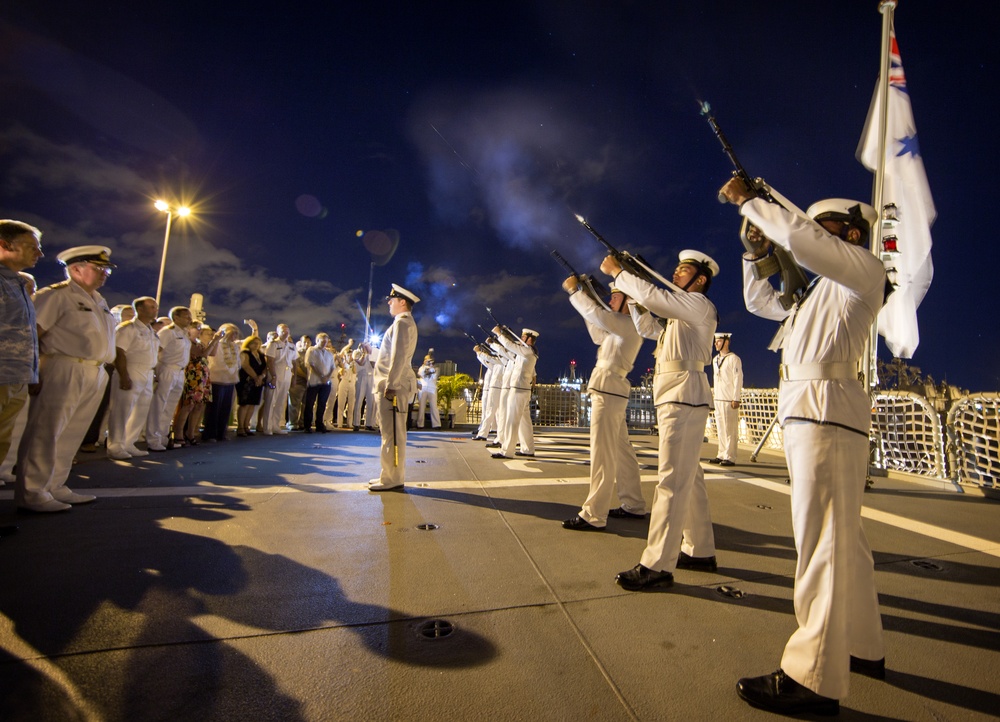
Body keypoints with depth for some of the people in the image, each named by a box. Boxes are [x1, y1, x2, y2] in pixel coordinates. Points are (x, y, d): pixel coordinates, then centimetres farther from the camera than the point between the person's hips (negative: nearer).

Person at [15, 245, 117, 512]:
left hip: (95, 374, 8)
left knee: (72, 435, 10)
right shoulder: (56, 295, -5)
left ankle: (55, 487, 19)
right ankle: (31, 492, 7)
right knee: (45, 432, -1)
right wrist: (33, 372, -17)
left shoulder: (99, 301, 19)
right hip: (64, 371, -7)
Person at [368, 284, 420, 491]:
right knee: (392, 432, 13)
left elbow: (398, 357, -19)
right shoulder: (404, 322, 21)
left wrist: (390, 385, -21)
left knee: (391, 433, -6)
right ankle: (392, 475, 21)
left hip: (393, 385, -10)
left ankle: (391, 479, 0)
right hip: (393, 383, 10)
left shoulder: (402, 322, -9)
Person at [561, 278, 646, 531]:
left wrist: (573, 290, -9)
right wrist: (587, 298, 23)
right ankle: (633, 505, 24)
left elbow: (597, 314, -22)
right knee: (621, 450, 14)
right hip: (609, 389, 10)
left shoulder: (630, 323, -9)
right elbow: (598, 337, 29)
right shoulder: (623, 326, 20)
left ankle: (593, 516, -6)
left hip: (608, 390, -10)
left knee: (602, 453, -10)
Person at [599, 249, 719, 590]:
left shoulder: (699, 304, -5)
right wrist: (632, 295, 13)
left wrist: (617, 272, -7)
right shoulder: (681, 312, 24)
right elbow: (648, 328, 23)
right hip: (675, 397, 10)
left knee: (672, 481, -10)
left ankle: (658, 565, -7)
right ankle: (700, 551, 25)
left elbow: (652, 296, -18)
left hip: (684, 397, -10)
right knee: (689, 477, 14)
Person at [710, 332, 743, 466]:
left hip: (729, 399, -7)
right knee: (720, 428, 10)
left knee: (730, 429, -4)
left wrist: (736, 399, -14)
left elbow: (738, 379, -10)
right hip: (718, 398, 7)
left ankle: (730, 457, -1)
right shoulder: (715, 359, 17)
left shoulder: (734, 359, -6)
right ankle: (721, 455, 16)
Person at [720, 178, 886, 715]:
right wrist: (756, 254, 19)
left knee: (822, 540, -9)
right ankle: (863, 646, 30)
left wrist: (747, 201, -1)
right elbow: (759, 302, 31)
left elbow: (797, 235, -13)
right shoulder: (820, 289, 26)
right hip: (804, 410, 10)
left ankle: (816, 679, -1)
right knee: (843, 538, 16)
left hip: (826, 411, -10)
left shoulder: (864, 269, 1)